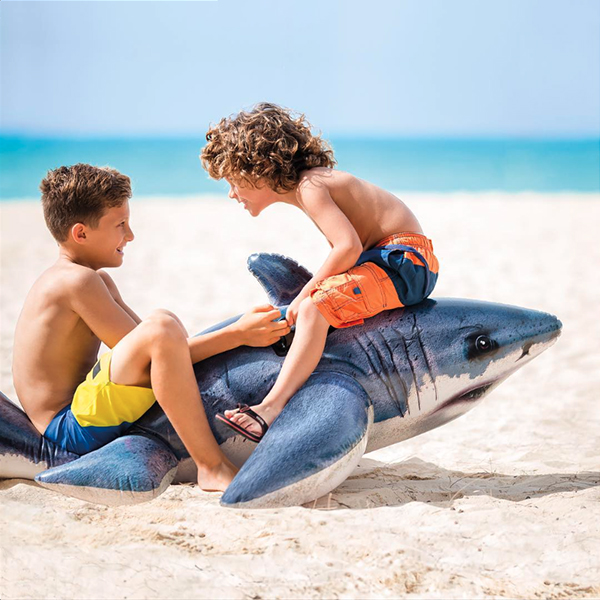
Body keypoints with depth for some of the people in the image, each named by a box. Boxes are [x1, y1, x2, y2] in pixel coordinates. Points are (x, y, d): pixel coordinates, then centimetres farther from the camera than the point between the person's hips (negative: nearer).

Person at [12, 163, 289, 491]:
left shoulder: (96, 280, 14)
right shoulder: (75, 280, -18)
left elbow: (148, 348, 13)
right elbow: (152, 345, -21)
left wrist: (234, 334, 5)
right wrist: (237, 334, -22)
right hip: (71, 429, -11)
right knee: (161, 324, -31)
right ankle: (212, 468, -27)